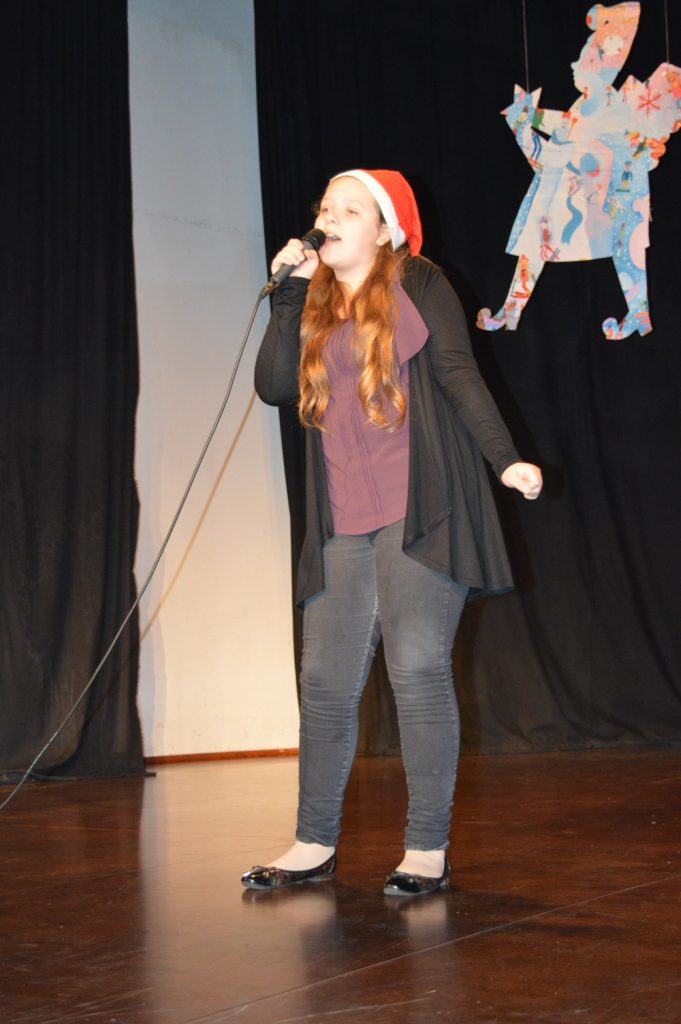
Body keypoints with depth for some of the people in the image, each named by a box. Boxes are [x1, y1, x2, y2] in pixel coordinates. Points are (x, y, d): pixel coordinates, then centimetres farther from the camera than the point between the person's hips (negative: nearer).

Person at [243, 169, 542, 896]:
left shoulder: (417, 287, 4)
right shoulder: (314, 305, 18)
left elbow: (459, 376, -3)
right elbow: (274, 386, 5)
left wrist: (504, 459, -14)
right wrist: (288, 296, 1)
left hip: (417, 512, -5)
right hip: (341, 525, 5)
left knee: (419, 672, -7)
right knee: (326, 681, 4)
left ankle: (428, 849, 2)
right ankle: (314, 843, 14)